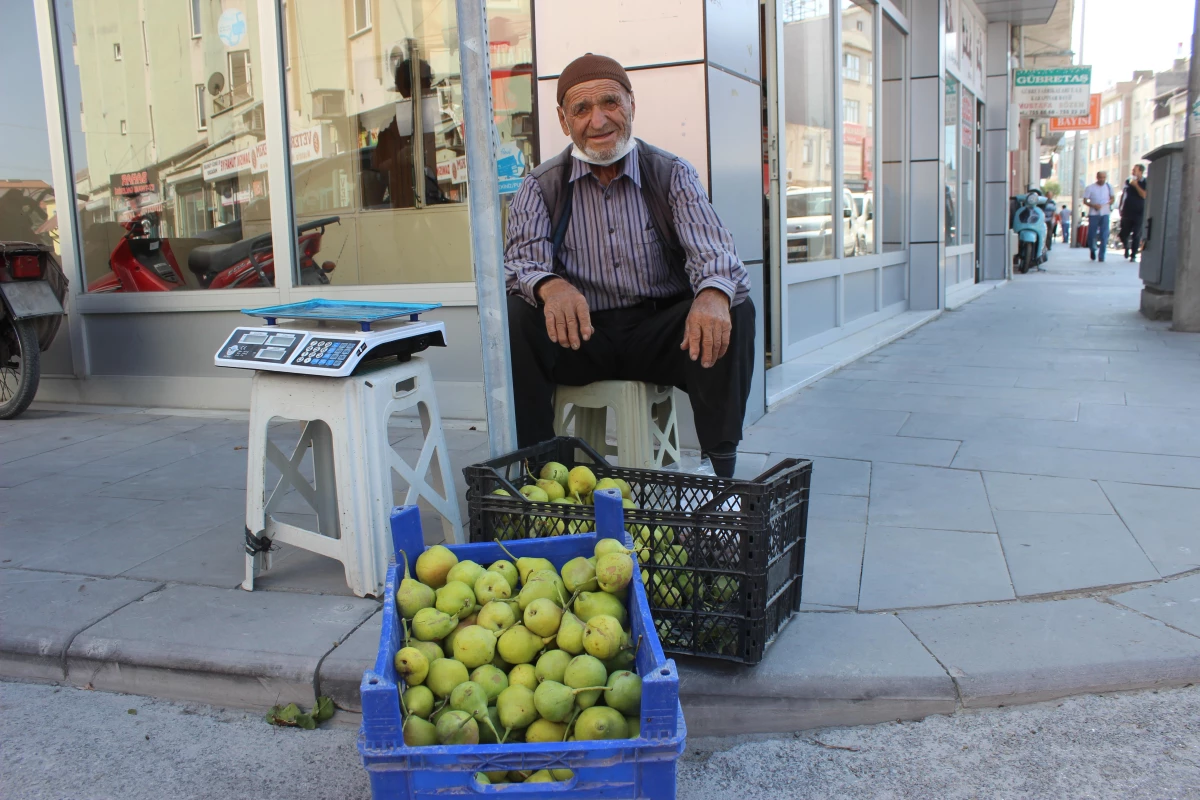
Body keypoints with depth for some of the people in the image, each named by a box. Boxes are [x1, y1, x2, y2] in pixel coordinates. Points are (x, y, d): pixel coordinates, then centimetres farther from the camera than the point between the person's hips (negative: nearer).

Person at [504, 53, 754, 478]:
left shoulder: (672, 174, 3)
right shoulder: (540, 187, 4)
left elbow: (710, 250, -12)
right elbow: (522, 260, -11)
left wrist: (713, 294, -38)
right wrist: (550, 287, -38)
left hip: (660, 334, 0)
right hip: (580, 337, 0)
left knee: (733, 312, -27)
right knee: (513, 316, -28)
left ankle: (719, 468, -17)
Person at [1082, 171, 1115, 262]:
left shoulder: (1108, 187, 7)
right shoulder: (1090, 188, 0)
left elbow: (1113, 197, 19)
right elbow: (1085, 201, -1)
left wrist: (1109, 203, -2)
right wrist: (1093, 205, -17)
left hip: (1105, 214, 1)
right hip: (1093, 214, -1)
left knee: (1104, 236, -5)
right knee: (1091, 234, 1)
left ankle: (1102, 256, -1)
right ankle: (1092, 250, 29)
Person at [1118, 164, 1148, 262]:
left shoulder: (1145, 183, -2)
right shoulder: (1128, 181, 8)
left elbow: (1144, 195, -15)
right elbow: (1123, 194, 16)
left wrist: (1136, 185, -19)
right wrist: (1120, 208, 13)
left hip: (1139, 213, -3)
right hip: (1127, 213, 3)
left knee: (1136, 236, -3)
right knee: (1123, 234, 4)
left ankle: (1133, 255, 4)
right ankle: (1127, 247, 32)